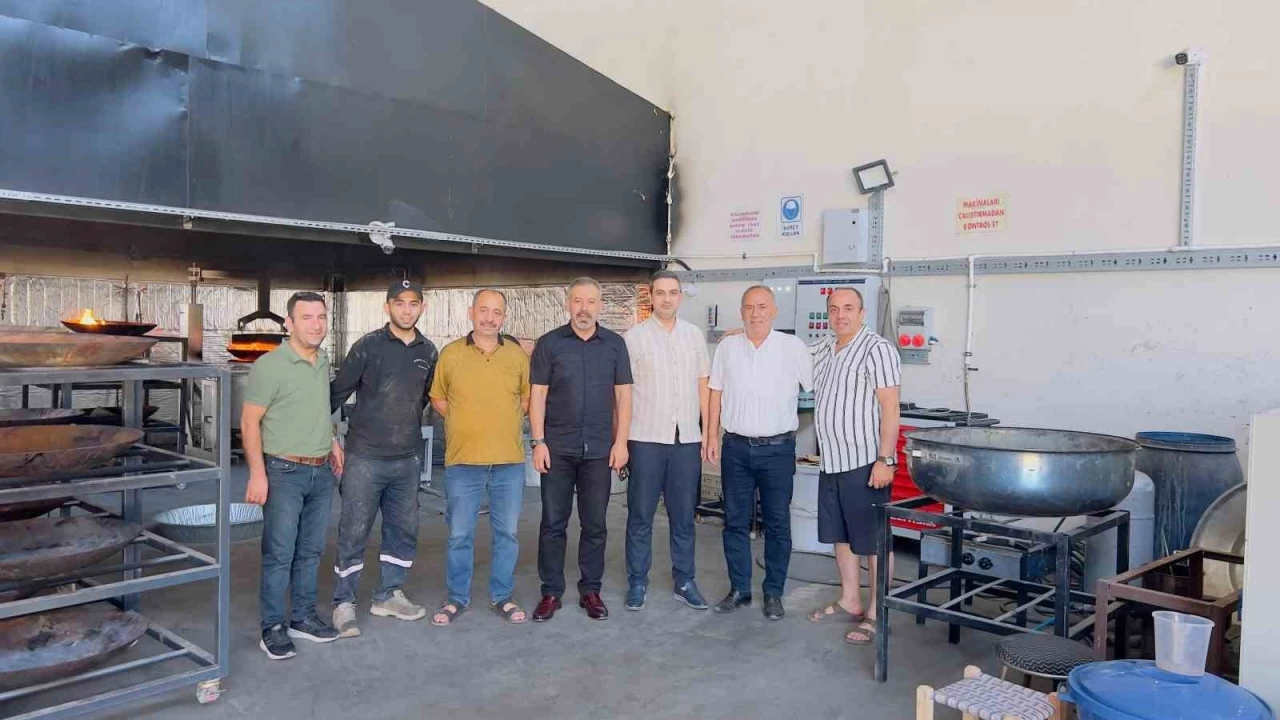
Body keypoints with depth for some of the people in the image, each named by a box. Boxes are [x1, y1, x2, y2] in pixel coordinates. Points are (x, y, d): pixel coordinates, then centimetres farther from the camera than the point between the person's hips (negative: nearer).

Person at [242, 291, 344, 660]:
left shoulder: (324, 363, 9)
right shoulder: (270, 365, -12)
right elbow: (249, 422, -12)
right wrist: (258, 474, -16)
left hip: (322, 472, 7)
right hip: (284, 473, -6)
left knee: (311, 551, 13)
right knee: (279, 554, -1)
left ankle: (303, 618, 25)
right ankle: (272, 628, 11)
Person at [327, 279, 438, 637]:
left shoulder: (428, 351, 6)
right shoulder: (368, 346, -6)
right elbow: (338, 392, -4)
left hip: (408, 459, 5)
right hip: (365, 457, -5)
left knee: (404, 531, 12)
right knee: (353, 533, 1)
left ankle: (389, 595, 27)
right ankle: (344, 603, 12)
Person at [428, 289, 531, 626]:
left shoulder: (518, 354, 3)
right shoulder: (451, 353, 0)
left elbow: (527, 398, 12)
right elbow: (438, 398, 9)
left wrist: (505, 422, 1)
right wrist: (466, 423, 1)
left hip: (509, 460, 1)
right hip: (462, 460, -1)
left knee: (507, 532, 10)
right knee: (459, 534, 8)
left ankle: (501, 596, 25)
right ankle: (457, 598, 24)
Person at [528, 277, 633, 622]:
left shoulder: (615, 344, 5)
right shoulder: (549, 343, 0)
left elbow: (623, 395, 5)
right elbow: (537, 395, 0)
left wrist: (621, 441, -1)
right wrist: (538, 441, -7)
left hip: (599, 449, 1)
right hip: (558, 448, -1)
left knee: (595, 524, 8)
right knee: (553, 523, 5)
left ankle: (591, 590, 20)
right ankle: (551, 592, 16)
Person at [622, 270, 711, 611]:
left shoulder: (694, 335, 8)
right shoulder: (633, 337, -1)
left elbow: (703, 386, 11)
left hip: (687, 439, 3)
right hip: (645, 439, -3)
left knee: (683, 516, 10)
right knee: (640, 515, 5)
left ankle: (684, 581, 21)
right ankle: (637, 582, 16)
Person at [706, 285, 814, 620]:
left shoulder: (793, 347, -4)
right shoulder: (727, 347, 4)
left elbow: (819, 388, -2)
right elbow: (716, 394, 9)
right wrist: (711, 438, 6)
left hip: (778, 448, -2)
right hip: (736, 447, 2)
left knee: (777, 523, 5)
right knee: (735, 521, 8)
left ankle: (774, 593, 18)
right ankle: (739, 589, 20)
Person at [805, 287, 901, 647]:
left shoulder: (877, 349, -12)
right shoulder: (823, 349, 12)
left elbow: (890, 408, -15)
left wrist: (884, 460, -20)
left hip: (865, 462, -8)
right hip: (832, 462, 8)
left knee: (873, 540, 1)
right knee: (841, 536, 16)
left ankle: (876, 614, 10)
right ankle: (850, 602, 30)